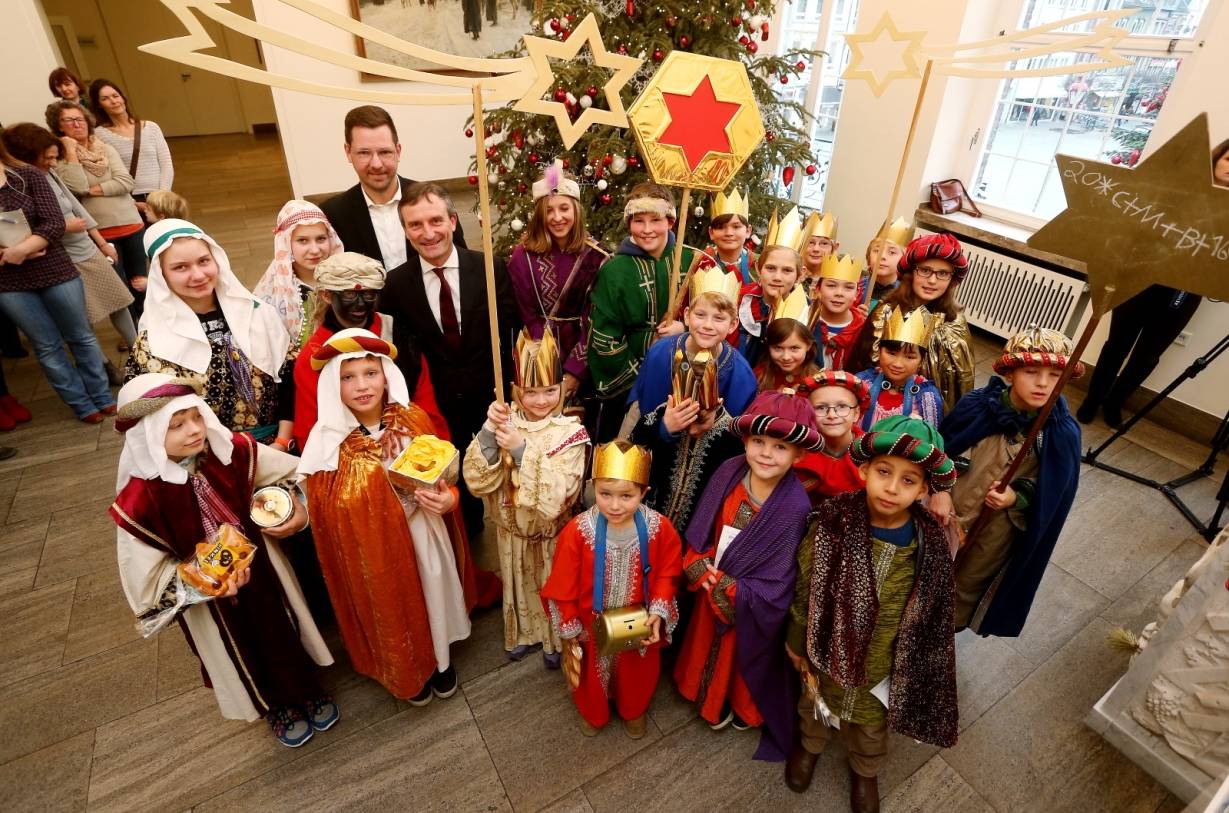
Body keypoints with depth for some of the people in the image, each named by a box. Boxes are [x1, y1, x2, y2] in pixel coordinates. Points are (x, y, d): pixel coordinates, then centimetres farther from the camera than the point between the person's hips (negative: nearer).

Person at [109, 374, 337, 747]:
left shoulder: (234, 451, -21)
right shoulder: (138, 502, -27)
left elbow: (298, 473, -6)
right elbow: (147, 576, -16)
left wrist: (300, 512, -21)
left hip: (261, 564, 3)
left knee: (285, 631, 24)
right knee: (245, 653, 23)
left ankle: (306, 689, 54)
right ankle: (276, 705, 53)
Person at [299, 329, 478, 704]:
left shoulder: (414, 420, -11)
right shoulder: (328, 442, -17)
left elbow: (444, 474, -3)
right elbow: (328, 517, -9)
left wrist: (448, 498, -20)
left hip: (424, 533, 2)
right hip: (374, 546, -1)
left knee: (433, 593, 18)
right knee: (393, 608, 18)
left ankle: (441, 659, 48)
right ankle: (409, 673, 47)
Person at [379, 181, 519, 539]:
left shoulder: (491, 268, -14)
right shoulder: (396, 284, -10)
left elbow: (511, 335, -11)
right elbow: (400, 350, -8)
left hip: (491, 392, -1)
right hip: (438, 399, 1)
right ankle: (468, 529, 50)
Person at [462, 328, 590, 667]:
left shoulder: (570, 432, -22)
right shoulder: (506, 421, -15)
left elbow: (556, 497, -30)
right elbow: (477, 482, -21)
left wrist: (521, 449, -38)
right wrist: (489, 431, -35)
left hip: (551, 534, -2)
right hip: (512, 531, 2)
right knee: (519, 586, 25)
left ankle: (553, 639, 49)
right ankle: (523, 633, 53)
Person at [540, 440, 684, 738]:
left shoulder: (659, 528, -24)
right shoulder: (578, 531, -29)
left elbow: (666, 573, -6)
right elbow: (563, 588, -15)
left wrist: (658, 613, -17)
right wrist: (569, 633, -7)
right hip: (592, 624, -1)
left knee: (638, 671, 29)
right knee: (592, 671, 27)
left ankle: (634, 710, 62)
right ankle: (592, 712, 61)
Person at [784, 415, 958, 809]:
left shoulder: (930, 546, -22)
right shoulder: (832, 526, -27)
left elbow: (931, 613, -5)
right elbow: (805, 589, -14)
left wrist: (915, 666, 3)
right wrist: (796, 643, -3)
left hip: (883, 662, 1)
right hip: (829, 651, -1)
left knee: (872, 722, 29)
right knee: (816, 704, 29)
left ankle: (865, 770, 61)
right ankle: (809, 745, 62)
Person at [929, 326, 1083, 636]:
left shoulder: (1062, 433, -19)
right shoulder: (976, 405, -20)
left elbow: (1048, 493, -8)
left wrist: (1016, 498, -25)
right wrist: (939, 491, -15)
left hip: (1000, 526, 0)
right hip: (952, 508, 0)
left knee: (970, 583, 23)